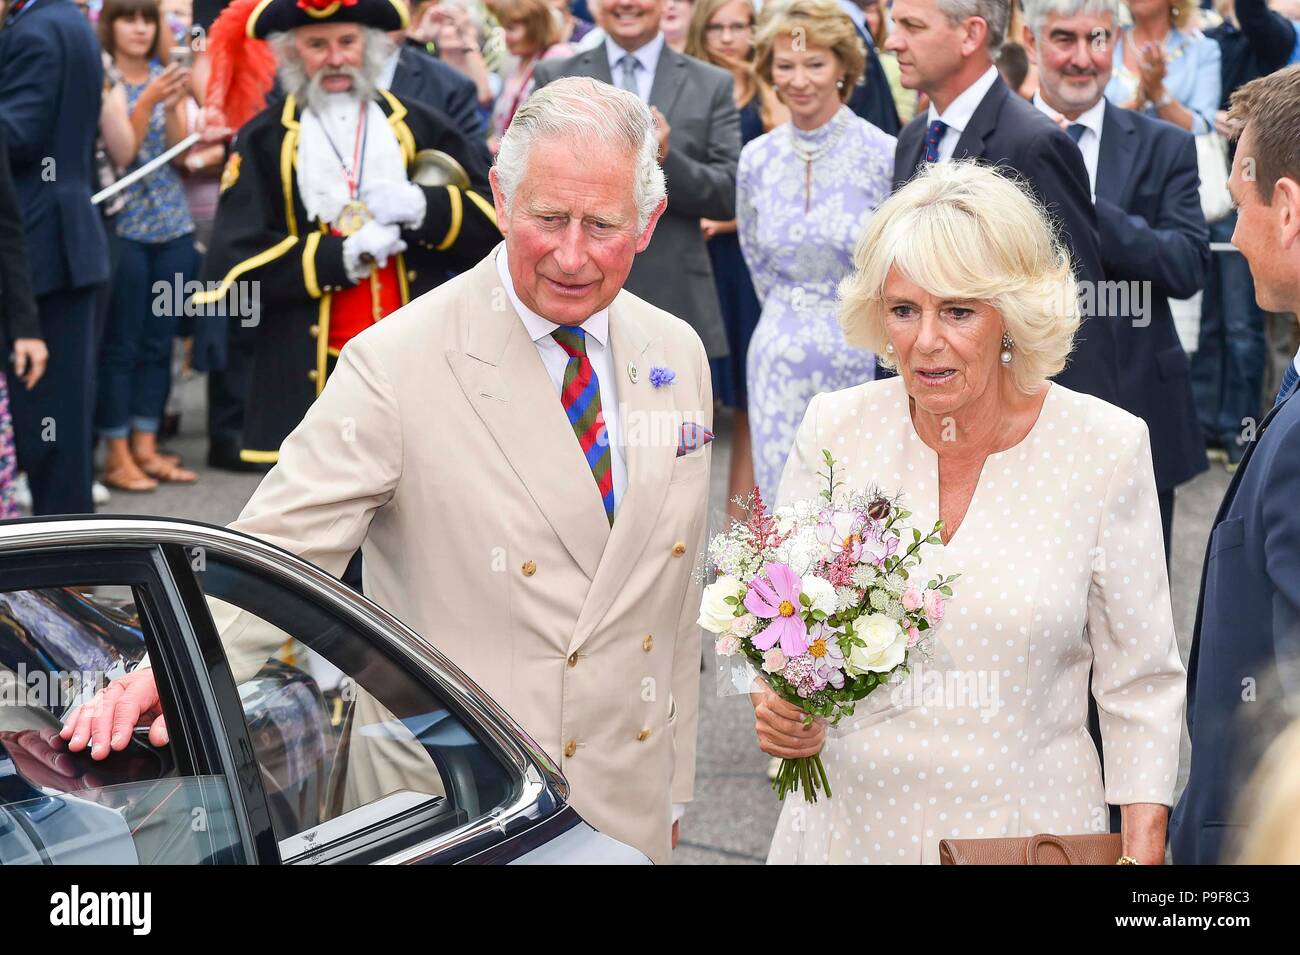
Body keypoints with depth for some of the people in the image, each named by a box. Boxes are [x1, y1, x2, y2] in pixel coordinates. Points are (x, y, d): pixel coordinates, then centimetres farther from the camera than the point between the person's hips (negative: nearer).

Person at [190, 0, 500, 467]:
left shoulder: (422, 129, 10)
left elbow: (495, 224, 7)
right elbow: (233, 265, -7)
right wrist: (340, 257, -15)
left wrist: (425, 207, -12)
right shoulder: (263, 143, 2)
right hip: (310, 377, -2)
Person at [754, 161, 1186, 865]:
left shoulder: (1107, 448, -9)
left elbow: (1139, 685, -4)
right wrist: (776, 706, -18)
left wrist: (1144, 854, -10)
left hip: (1028, 829, -2)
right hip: (849, 822, 2)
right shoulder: (834, 431, -5)